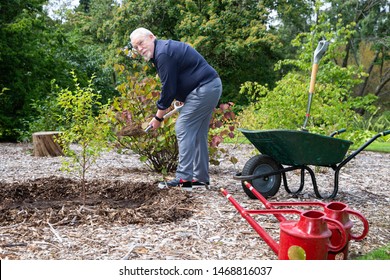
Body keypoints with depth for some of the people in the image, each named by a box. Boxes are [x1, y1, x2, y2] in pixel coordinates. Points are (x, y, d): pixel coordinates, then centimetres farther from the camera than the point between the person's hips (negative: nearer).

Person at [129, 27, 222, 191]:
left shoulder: (163, 53, -15)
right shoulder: (166, 48, 17)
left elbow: (168, 88, -15)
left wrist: (158, 117, -7)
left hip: (203, 89, -11)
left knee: (183, 129, -10)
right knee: (198, 133, 13)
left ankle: (183, 179, -11)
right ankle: (201, 178, 19)